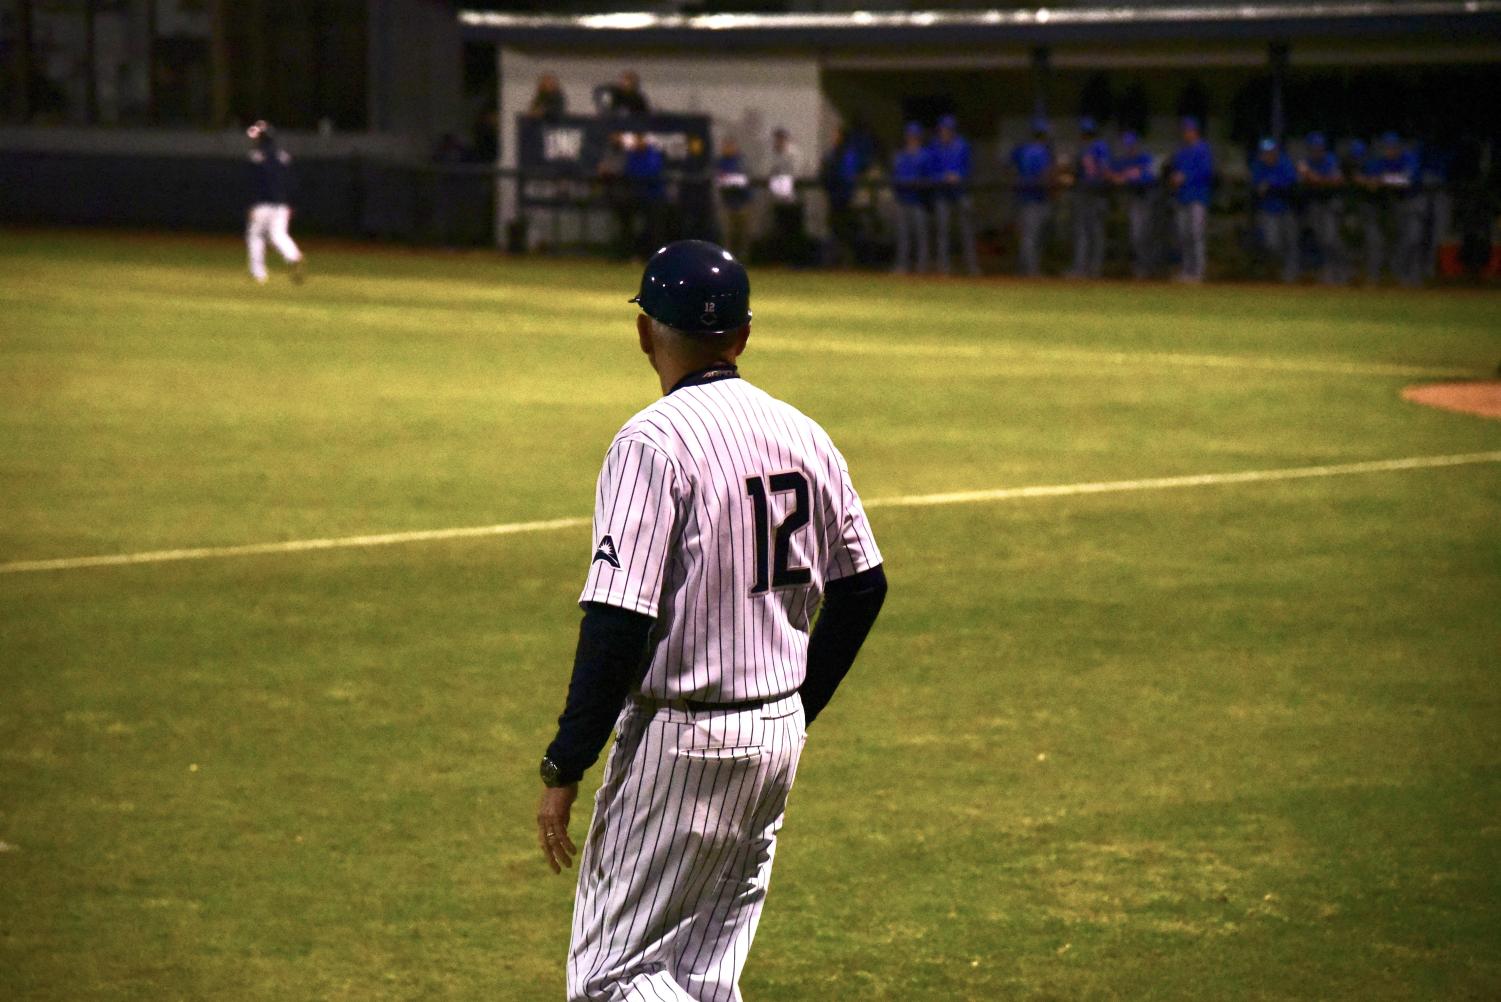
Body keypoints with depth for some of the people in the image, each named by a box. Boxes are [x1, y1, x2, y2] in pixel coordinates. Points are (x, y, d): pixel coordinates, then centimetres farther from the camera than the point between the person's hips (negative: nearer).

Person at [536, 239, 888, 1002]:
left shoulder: (653, 442, -16)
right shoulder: (801, 435, 6)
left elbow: (618, 623, -21)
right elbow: (862, 586, 12)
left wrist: (563, 769, -15)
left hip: (681, 740, -7)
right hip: (778, 738, 7)